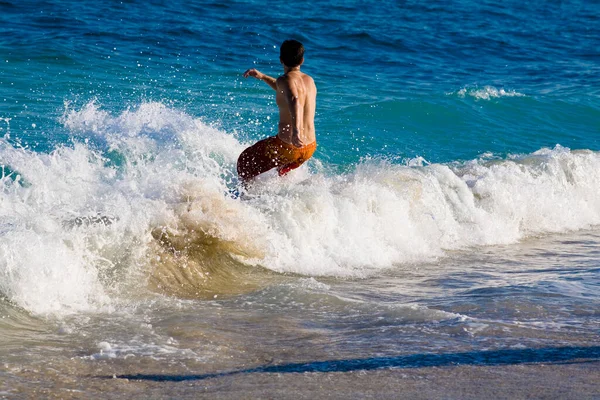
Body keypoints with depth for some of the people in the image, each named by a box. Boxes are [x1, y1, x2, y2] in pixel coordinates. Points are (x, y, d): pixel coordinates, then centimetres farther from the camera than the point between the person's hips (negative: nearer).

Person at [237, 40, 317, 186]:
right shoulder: (309, 81, 11)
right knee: (283, 172, 41)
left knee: (245, 162, 17)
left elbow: (294, 100, -35)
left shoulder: (286, 79, -12)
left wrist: (296, 130, -48)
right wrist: (263, 77, 33)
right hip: (310, 147, 7)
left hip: (287, 145, -7)